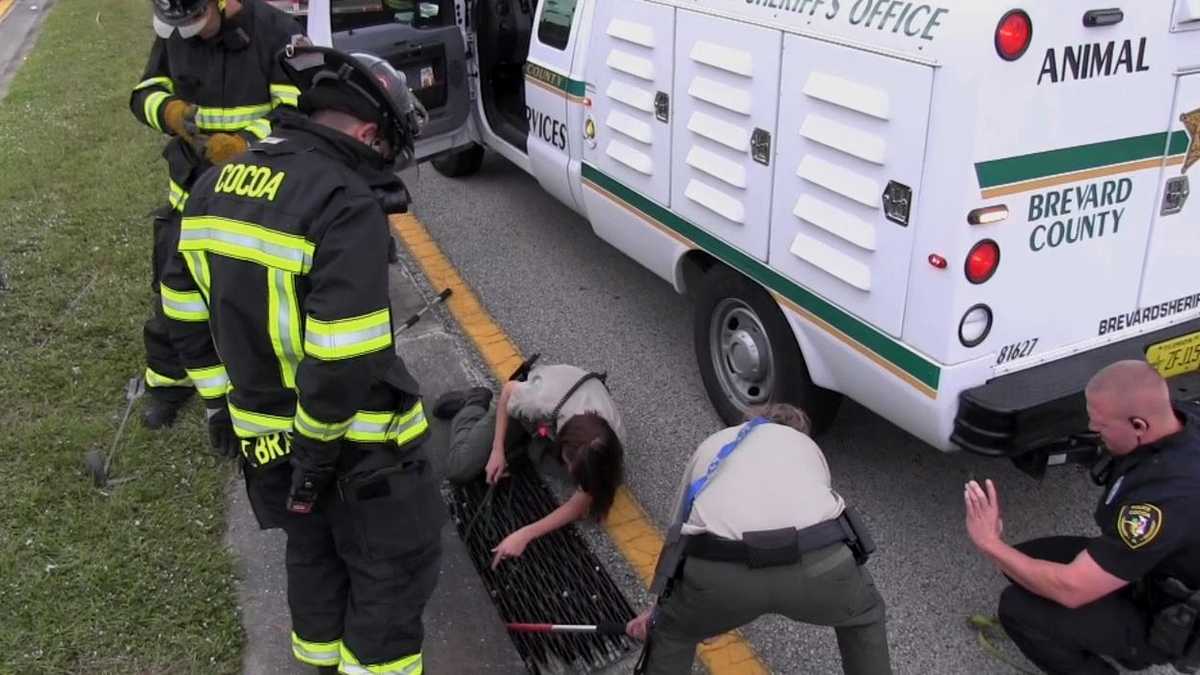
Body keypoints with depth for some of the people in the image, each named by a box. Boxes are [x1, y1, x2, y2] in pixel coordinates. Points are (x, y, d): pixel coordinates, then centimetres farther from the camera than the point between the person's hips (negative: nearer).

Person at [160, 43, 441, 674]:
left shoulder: (216, 184, 2)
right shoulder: (347, 203, -24)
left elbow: (186, 308, 10)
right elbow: (346, 355, -29)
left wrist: (227, 400, 17)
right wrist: (317, 450, -16)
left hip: (263, 432, 8)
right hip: (356, 444, -8)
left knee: (313, 549, 28)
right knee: (395, 568, 12)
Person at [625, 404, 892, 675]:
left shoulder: (711, 444, 36)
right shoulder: (807, 445, 36)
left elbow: (680, 530, 42)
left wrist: (659, 609, 55)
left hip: (719, 571, 0)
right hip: (816, 561, 1)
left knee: (671, 631, 31)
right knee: (864, 616, 35)